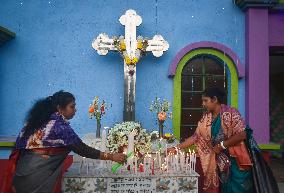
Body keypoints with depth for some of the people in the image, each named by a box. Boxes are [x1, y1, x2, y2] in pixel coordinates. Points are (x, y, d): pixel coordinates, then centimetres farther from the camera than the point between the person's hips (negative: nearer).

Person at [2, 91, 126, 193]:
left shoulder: (40, 119, 7)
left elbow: (21, 143, 9)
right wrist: (111, 156, -12)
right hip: (38, 175, -8)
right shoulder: (60, 125, -16)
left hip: (23, 170, 8)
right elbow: (82, 149, -16)